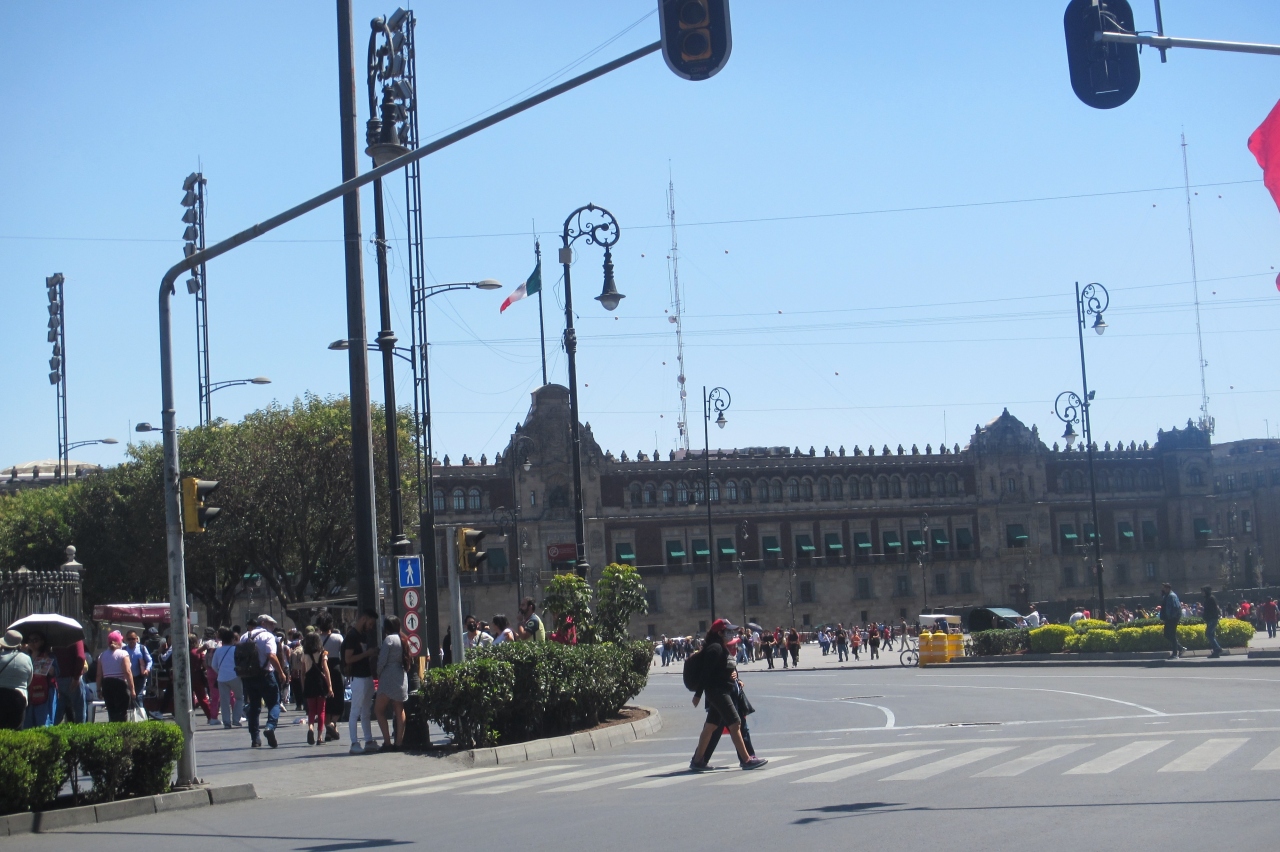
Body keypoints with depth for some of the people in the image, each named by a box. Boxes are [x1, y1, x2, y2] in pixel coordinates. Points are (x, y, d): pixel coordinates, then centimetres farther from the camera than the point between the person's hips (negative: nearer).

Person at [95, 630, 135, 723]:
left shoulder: (102, 655, 9)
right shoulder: (123, 654, -5)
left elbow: (99, 675, 6)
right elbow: (128, 672, -13)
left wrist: (99, 689, 13)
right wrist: (132, 688, -11)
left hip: (106, 685, 5)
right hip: (120, 684, -5)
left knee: (111, 713, 12)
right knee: (122, 713, -4)